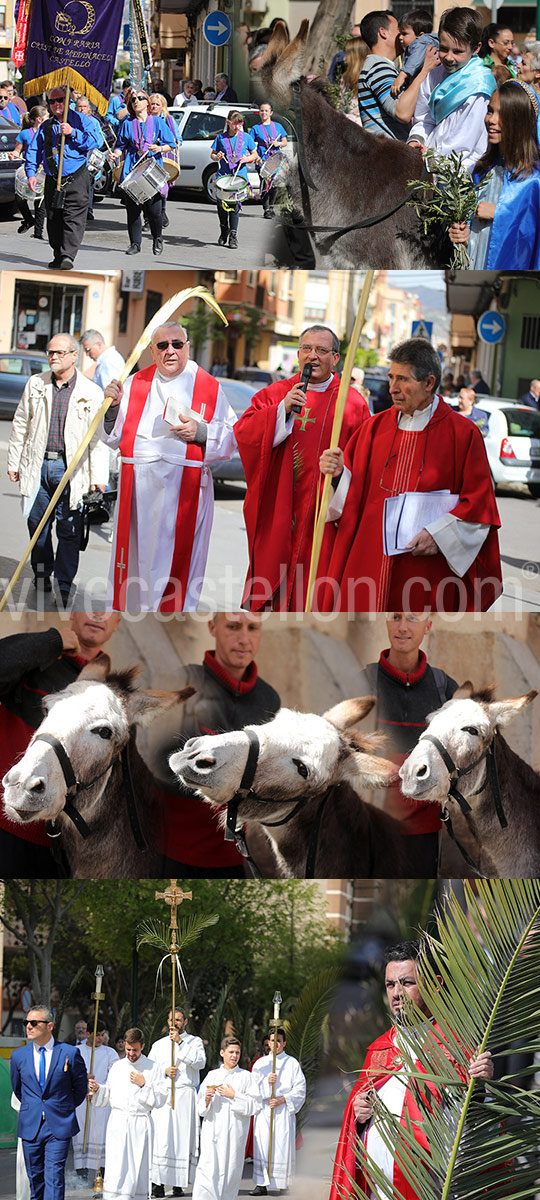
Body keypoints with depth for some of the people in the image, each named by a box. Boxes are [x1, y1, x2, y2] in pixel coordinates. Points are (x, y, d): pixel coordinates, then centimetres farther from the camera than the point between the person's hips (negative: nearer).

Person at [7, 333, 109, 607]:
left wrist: (98, 478, -5)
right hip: (38, 465, 3)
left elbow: (98, 438, -1)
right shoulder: (36, 385, 8)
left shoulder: (91, 393, -1)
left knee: (69, 530, -2)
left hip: (70, 469, -3)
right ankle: (41, 579, 24)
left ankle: (64, 586, 7)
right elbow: (21, 425, 14)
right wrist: (13, 462, 12)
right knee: (38, 524, 9)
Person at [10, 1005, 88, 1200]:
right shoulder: (18, 1056, 4)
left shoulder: (70, 1053, -5)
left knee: (54, 1177, -10)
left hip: (59, 1126, -3)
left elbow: (81, 1087, 9)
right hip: (30, 1126, 3)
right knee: (35, 1178, 8)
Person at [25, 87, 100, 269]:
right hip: (53, 182, 4)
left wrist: (72, 132, -18)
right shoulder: (45, 127, 14)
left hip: (76, 179, -4)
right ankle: (58, 257, 16)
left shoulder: (81, 120, 3)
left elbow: (94, 142, -9)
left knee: (74, 220, -15)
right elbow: (34, 150, 13)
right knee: (54, 221, 7)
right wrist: (31, 172, -1)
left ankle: (68, 256, -24)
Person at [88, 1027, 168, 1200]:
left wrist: (143, 1085, -10)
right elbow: (108, 1097, 19)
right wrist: (97, 1089, 1)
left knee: (137, 1168, -2)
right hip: (117, 1122, 2)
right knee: (115, 1168, -9)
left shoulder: (153, 1068, 5)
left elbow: (161, 1099, 0)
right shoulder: (116, 1067, 15)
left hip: (140, 1125, -2)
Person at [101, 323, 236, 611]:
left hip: (184, 488, -2)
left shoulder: (210, 388, 5)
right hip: (138, 487, 2)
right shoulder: (136, 384, 11)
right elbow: (115, 437, 10)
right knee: (137, 556, 3)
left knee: (175, 560, -4)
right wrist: (113, 406, -6)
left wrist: (200, 432, -13)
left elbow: (232, 438, 3)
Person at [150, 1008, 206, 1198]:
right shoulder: (159, 1045, 17)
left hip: (185, 1097, -1)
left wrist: (181, 1042, -12)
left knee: (183, 1138, -5)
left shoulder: (194, 1042, 9)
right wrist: (164, 1071, -6)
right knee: (161, 1138, -9)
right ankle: (158, 1182, -11)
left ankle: (179, 1183, -2)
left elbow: (200, 1062, -9)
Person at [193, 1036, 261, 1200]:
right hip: (212, 1130, 1)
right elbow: (200, 1108, 14)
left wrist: (234, 1096, -10)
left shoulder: (245, 1077, 6)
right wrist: (207, 1099, -8)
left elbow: (256, 1105, -1)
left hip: (234, 1130, -1)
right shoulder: (212, 1075, 13)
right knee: (209, 1170, -12)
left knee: (230, 1172, -1)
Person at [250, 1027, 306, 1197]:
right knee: (262, 1146, -4)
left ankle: (281, 1183, -3)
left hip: (284, 1112, -2)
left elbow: (300, 1089, 1)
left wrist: (282, 1100, -11)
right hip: (264, 1111, 2)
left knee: (282, 1146, -7)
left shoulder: (292, 1063, 6)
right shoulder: (260, 1063, 13)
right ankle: (262, 1184, -3)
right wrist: (266, 1081, -13)